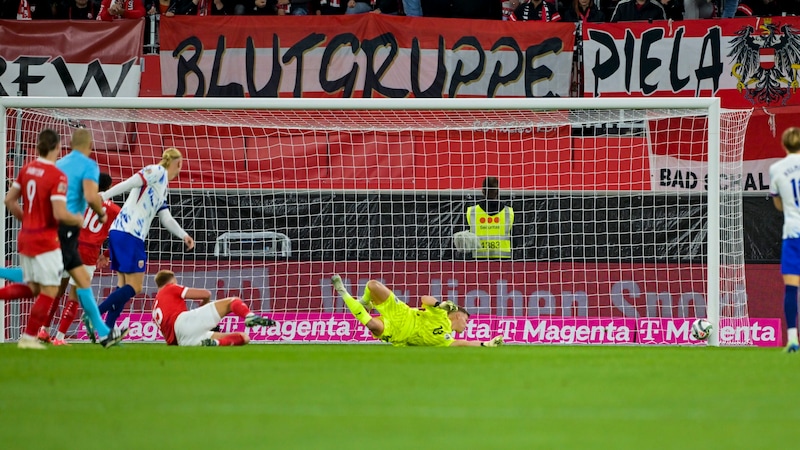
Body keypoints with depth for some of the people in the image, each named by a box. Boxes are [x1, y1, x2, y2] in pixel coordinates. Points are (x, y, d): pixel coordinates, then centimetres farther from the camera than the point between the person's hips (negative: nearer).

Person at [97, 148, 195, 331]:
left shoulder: (162, 187, 25)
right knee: (134, 287, -8)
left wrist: (183, 235, 13)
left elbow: (166, 218, 24)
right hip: (129, 235, -10)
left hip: (118, 233, 10)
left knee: (124, 288, 10)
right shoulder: (157, 171, -4)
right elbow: (129, 184, -16)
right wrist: (102, 197, -26)